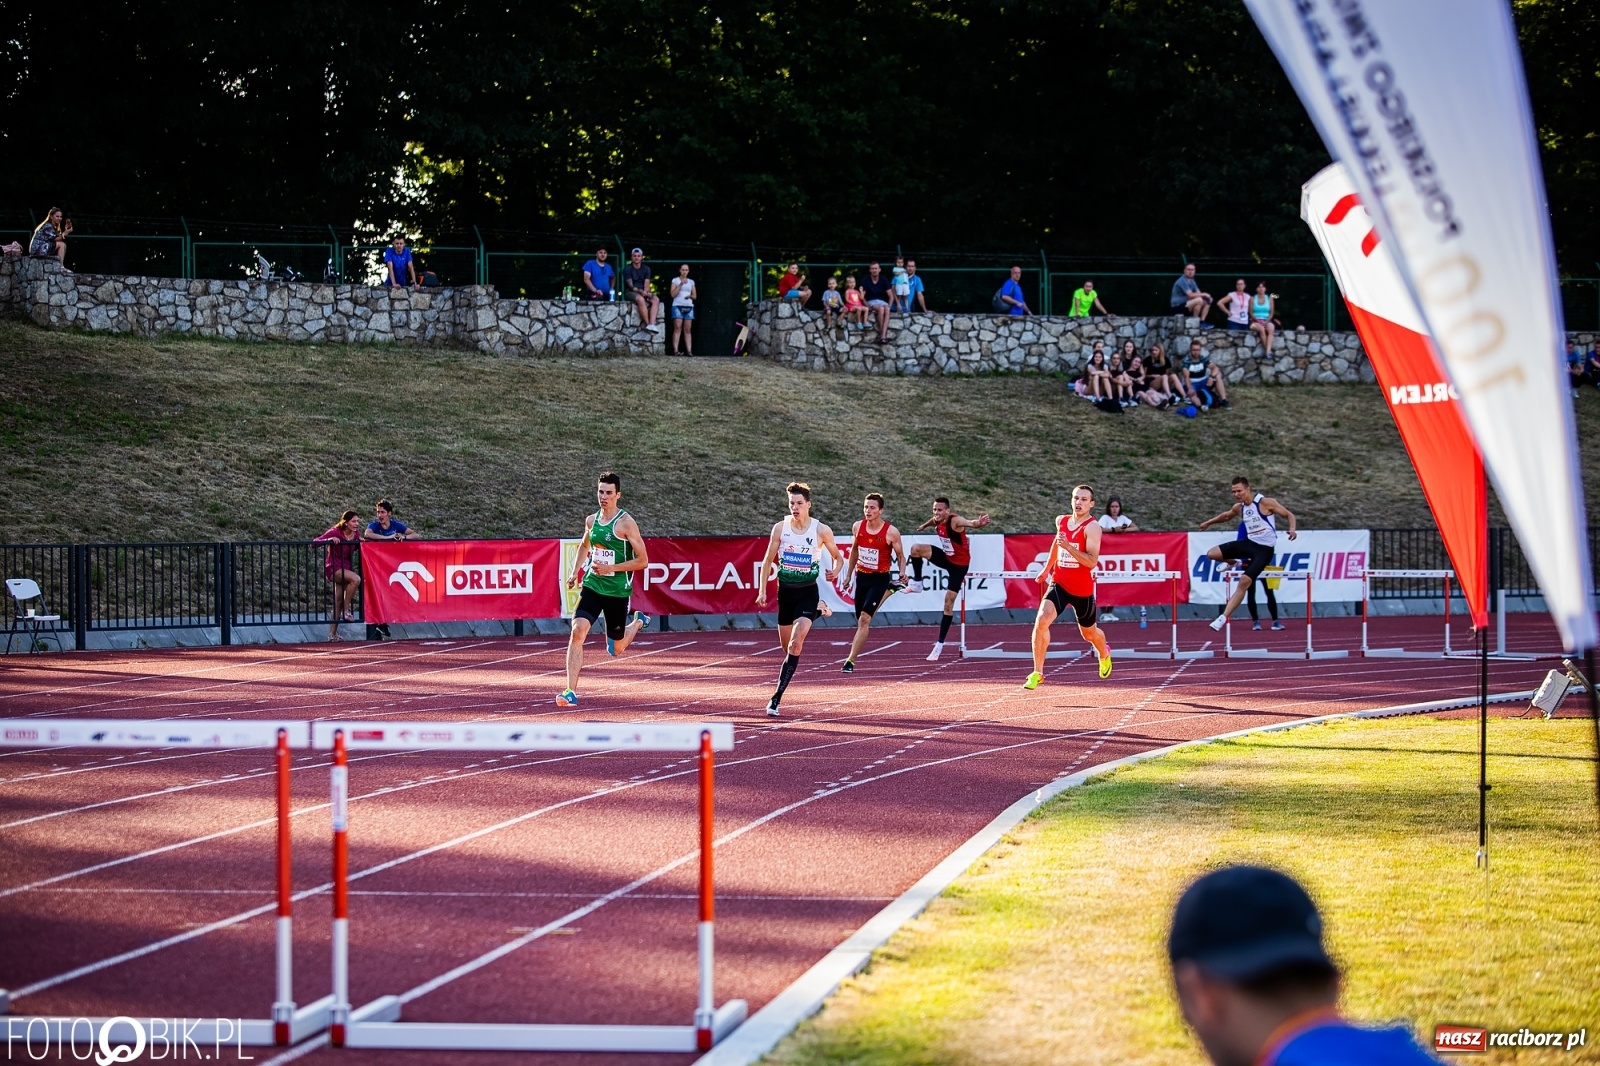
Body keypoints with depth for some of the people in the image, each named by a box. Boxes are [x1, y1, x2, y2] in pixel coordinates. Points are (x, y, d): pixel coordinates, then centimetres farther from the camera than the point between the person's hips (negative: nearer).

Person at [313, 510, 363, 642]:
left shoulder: (356, 534, 2)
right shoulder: (335, 532, -15)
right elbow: (315, 541, -17)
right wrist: (330, 540, -33)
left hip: (345, 569, 7)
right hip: (333, 568, -7)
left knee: (338, 604, 10)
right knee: (355, 579, -32)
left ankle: (332, 634, 17)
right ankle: (346, 611, -20)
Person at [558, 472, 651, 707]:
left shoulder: (626, 523, -12)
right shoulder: (591, 520, 5)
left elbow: (642, 561, -11)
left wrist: (611, 568, -18)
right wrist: (575, 572, 17)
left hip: (617, 591, -3)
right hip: (592, 586, 3)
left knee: (615, 649, 12)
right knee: (577, 631, -21)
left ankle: (638, 622, 46)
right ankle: (571, 691, -21)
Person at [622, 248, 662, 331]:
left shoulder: (646, 269, 11)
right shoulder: (627, 269, -2)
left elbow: (646, 284, 2)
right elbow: (630, 285, -11)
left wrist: (646, 292, -21)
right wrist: (640, 291, -27)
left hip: (643, 292, 5)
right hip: (630, 292, -5)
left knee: (656, 299, -25)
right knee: (641, 299, -38)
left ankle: (652, 324, -40)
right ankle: (647, 324, -35)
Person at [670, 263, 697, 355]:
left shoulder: (691, 282, 15)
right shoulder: (675, 280, 6)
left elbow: (694, 296, 15)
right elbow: (673, 294, -4)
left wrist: (690, 296, -7)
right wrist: (681, 284, -12)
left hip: (689, 307, 3)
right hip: (678, 306, -3)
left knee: (688, 330, -2)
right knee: (677, 328, -12)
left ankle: (689, 351, -7)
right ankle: (675, 350, -17)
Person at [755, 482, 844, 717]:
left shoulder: (821, 531, -7)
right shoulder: (780, 528, -2)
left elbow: (838, 557, 7)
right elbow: (768, 560, 5)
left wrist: (835, 571, -15)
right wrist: (762, 590, -3)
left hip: (808, 593, -3)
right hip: (785, 592, 3)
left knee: (795, 645, -20)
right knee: (787, 648, 12)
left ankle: (777, 698, -19)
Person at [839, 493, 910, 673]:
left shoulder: (891, 532, -14)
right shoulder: (858, 527, -1)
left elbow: (900, 556, 0)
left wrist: (902, 573, -18)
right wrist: (848, 575, 17)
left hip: (880, 579, -5)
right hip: (861, 577, 5)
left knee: (864, 619, -18)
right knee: (861, 620, 14)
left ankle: (851, 661, -17)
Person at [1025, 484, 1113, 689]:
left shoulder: (1092, 527, -14)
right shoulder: (1061, 521, 4)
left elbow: (1092, 561, -24)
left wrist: (1067, 546, -33)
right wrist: (1047, 569, 33)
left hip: (1083, 589, -3)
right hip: (1059, 584, 3)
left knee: (1089, 633, 18)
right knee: (1041, 621, -22)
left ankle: (1104, 654, 55)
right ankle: (1037, 672, -15)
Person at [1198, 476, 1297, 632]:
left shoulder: (1266, 503, -15)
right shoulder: (1239, 508, 5)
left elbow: (1289, 515, -10)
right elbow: (1227, 516, 29)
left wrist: (1292, 529, -29)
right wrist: (1209, 522, 38)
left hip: (1264, 549, -6)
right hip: (1249, 543, 6)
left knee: (1244, 582, -20)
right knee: (1212, 554, -6)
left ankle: (1223, 617, -19)